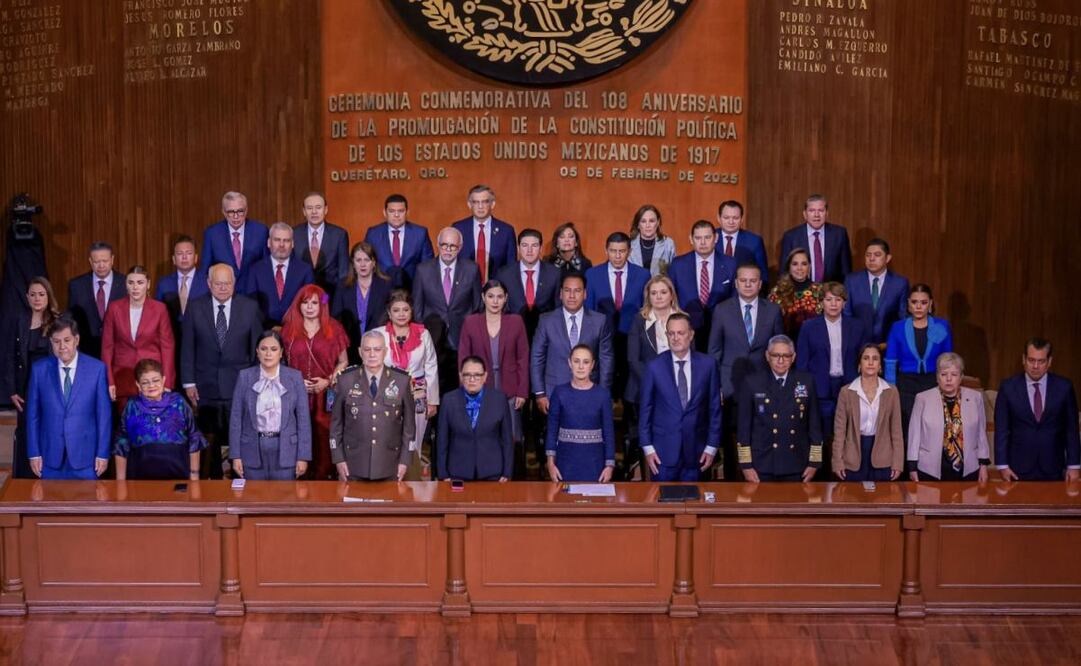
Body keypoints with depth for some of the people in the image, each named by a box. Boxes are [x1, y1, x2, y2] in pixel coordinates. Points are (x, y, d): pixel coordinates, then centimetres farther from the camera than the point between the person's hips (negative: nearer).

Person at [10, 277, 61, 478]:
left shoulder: (59, 321, -5)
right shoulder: (21, 320, 4)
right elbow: (15, 357, 6)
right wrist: (13, 390, 0)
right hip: (27, 386, 3)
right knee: (25, 436, 6)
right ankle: (24, 481, 13)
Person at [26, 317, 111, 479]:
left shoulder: (97, 368, -4)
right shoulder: (39, 369, 1)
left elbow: (104, 414, -2)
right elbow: (33, 414, 4)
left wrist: (103, 453, -3)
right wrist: (34, 453, 1)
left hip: (85, 455, -1)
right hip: (50, 455, 1)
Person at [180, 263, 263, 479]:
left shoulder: (250, 307, -1)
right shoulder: (195, 308, 0)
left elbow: (257, 347, 3)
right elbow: (187, 348, 3)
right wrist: (188, 382, -1)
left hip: (240, 386, -1)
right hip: (206, 387, 1)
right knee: (209, 442, 7)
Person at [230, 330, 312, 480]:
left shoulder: (295, 377, 1)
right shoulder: (245, 376, 2)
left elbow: (303, 418, 0)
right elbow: (236, 417, 3)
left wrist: (303, 456, -4)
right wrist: (235, 455, -2)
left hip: (284, 449, 0)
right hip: (253, 449, 0)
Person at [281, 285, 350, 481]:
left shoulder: (333, 328, 6)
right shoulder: (289, 329, 9)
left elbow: (343, 361, 10)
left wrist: (328, 381, -6)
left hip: (326, 395, -1)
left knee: (323, 439, -4)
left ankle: (323, 478, 5)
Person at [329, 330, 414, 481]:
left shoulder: (401, 381, 0)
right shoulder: (346, 381, 0)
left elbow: (409, 423, 4)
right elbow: (336, 423, 5)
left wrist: (405, 460, 0)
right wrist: (339, 459, 0)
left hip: (389, 466, 0)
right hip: (354, 466, 0)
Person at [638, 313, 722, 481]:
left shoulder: (708, 364, 0)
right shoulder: (654, 367, -2)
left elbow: (714, 407, 4)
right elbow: (646, 409, 2)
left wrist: (712, 447, 2)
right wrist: (647, 447, -1)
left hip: (695, 450, 1)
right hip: (663, 449, -1)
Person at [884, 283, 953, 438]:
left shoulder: (942, 327, 2)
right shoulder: (898, 328, 1)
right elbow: (890, 364, 3)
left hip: (934, 385, 0)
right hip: (906, 386, 0)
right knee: (908, 430, 0)